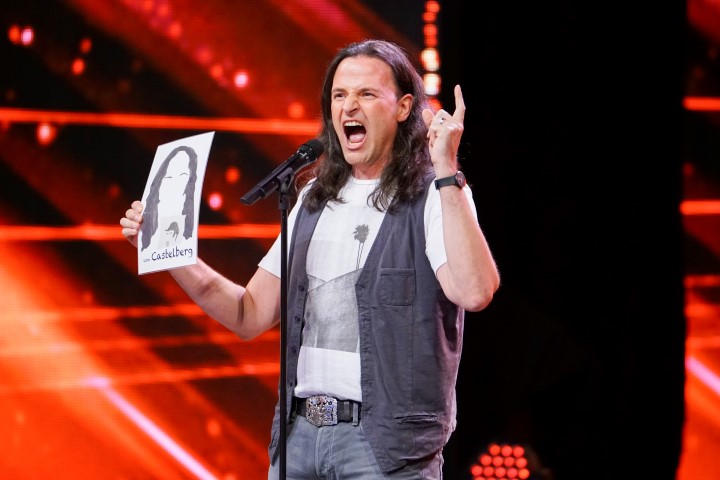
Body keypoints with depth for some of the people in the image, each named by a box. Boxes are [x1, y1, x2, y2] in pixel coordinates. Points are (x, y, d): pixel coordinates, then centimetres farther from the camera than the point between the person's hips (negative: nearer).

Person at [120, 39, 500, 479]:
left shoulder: (433, 197, -5)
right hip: (299, 431, 6)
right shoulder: (315, 199, 14)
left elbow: (475, 291, -24)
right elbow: (251, 316, 13)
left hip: (387, 442, -5)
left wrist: (447, 173, -24)